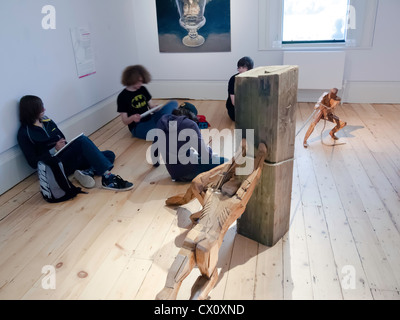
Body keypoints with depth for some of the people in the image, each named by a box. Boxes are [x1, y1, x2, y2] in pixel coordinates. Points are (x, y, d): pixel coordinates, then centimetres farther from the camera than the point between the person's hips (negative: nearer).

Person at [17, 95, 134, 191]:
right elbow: (33, 163, -10)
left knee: (110, 155, -4)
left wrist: (64, 145, -3)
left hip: (70, 158, 8)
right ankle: (107, 177, -44)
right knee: (82, 139, -32)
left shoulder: (47, 121, 14)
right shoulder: (24, 133, -4)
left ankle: (88, 172, -33)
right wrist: (54, 150, -19)